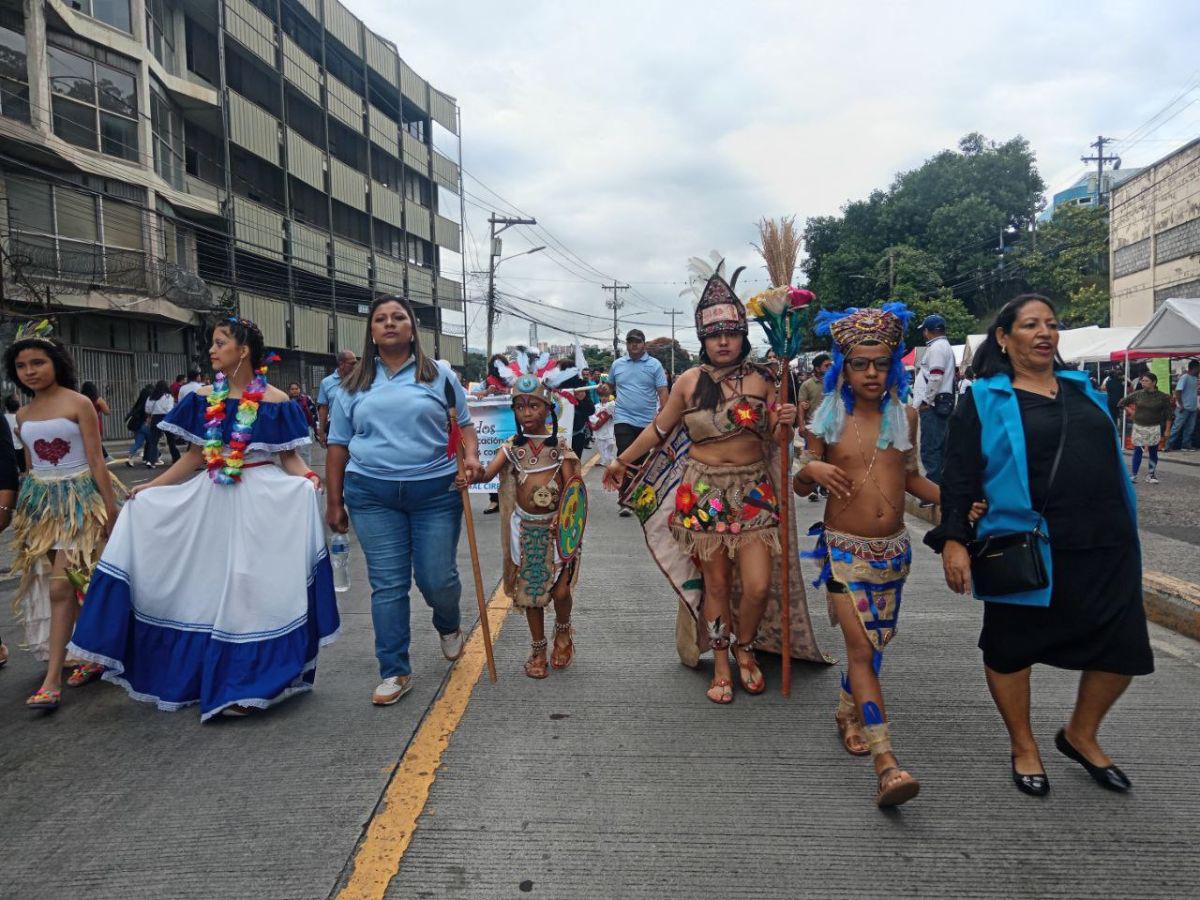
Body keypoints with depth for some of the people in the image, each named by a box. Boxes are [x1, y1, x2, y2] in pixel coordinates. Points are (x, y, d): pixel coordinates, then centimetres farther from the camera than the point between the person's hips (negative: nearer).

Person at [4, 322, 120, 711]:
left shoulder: (79, 404, -7)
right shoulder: (23, 415, 10)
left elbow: (97, 461, -8)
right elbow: (30, 466, 16)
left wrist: (111, 510, -10)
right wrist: (27, 506, 16)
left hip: (77, 500, -6)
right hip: (39, 504, 6)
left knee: (60, 587, -10)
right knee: (54, 587, 8)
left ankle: (52, 681, -6)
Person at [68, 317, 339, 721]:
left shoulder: (276, 402, -5)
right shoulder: (204, 399, 7)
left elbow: (289, 458, -3)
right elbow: (193, 457, 10)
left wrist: (307, 478, -23)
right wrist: (149, 487, 3)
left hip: (263, 502, -4)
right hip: (211, 501, 5)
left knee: (249, 589, -2)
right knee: (210, 586, 9)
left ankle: (247, 683, 9)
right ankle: (213, 677, 24)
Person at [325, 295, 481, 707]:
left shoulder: (439, 375, 7)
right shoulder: (354, 385, 10)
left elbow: (463, 423, 10)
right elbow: (338, 445, 12)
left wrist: (471, 455, -11)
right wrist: (334, 502, 9)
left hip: (436, 490, -1)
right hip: (372, 494, 1)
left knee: (438, 579, 1)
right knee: (388, 584, 1)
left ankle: (449, 627, 36)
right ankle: (395, 673, 13)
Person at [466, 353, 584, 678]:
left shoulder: (559, 449, -5)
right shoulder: (511, 447, -2)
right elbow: (488, 472, -16)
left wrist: (565, 517, -22)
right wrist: (472, 475, -37)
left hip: (555, 528, -1)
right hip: (525, 529, 1)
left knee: (560, 589, -2)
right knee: (529, 590, 10)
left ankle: (563, 631, 31)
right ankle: (538, 648, 27)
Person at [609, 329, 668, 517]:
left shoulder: (654, 365, 1)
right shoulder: (617, 364, 8)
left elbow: (663, 392, -4)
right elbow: (609, 387, 20)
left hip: (647, 422, 0)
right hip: (623, 420, 0)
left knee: (643, 461, 11)